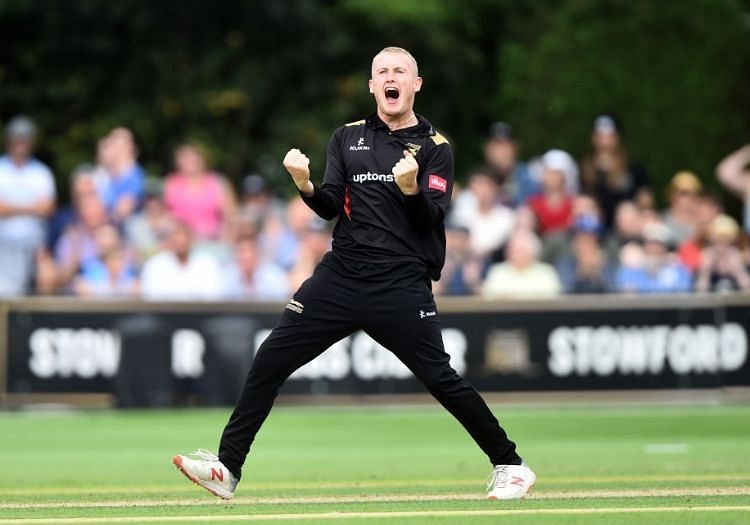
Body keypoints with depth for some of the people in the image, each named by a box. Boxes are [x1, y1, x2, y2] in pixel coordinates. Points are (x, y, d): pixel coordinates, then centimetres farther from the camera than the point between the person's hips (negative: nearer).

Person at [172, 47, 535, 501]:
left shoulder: (435, 147, 4)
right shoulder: (348, 138, 14)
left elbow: (432, 218, -8)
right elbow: (330, 207, 6)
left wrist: (411, 188, -28)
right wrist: (305, 185, -14)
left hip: (402, 284, -4)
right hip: (341, 275, 4)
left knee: (440, 377, -9)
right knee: (270, 361, -4)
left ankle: (510, 465, 5)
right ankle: (228, 468, 1)